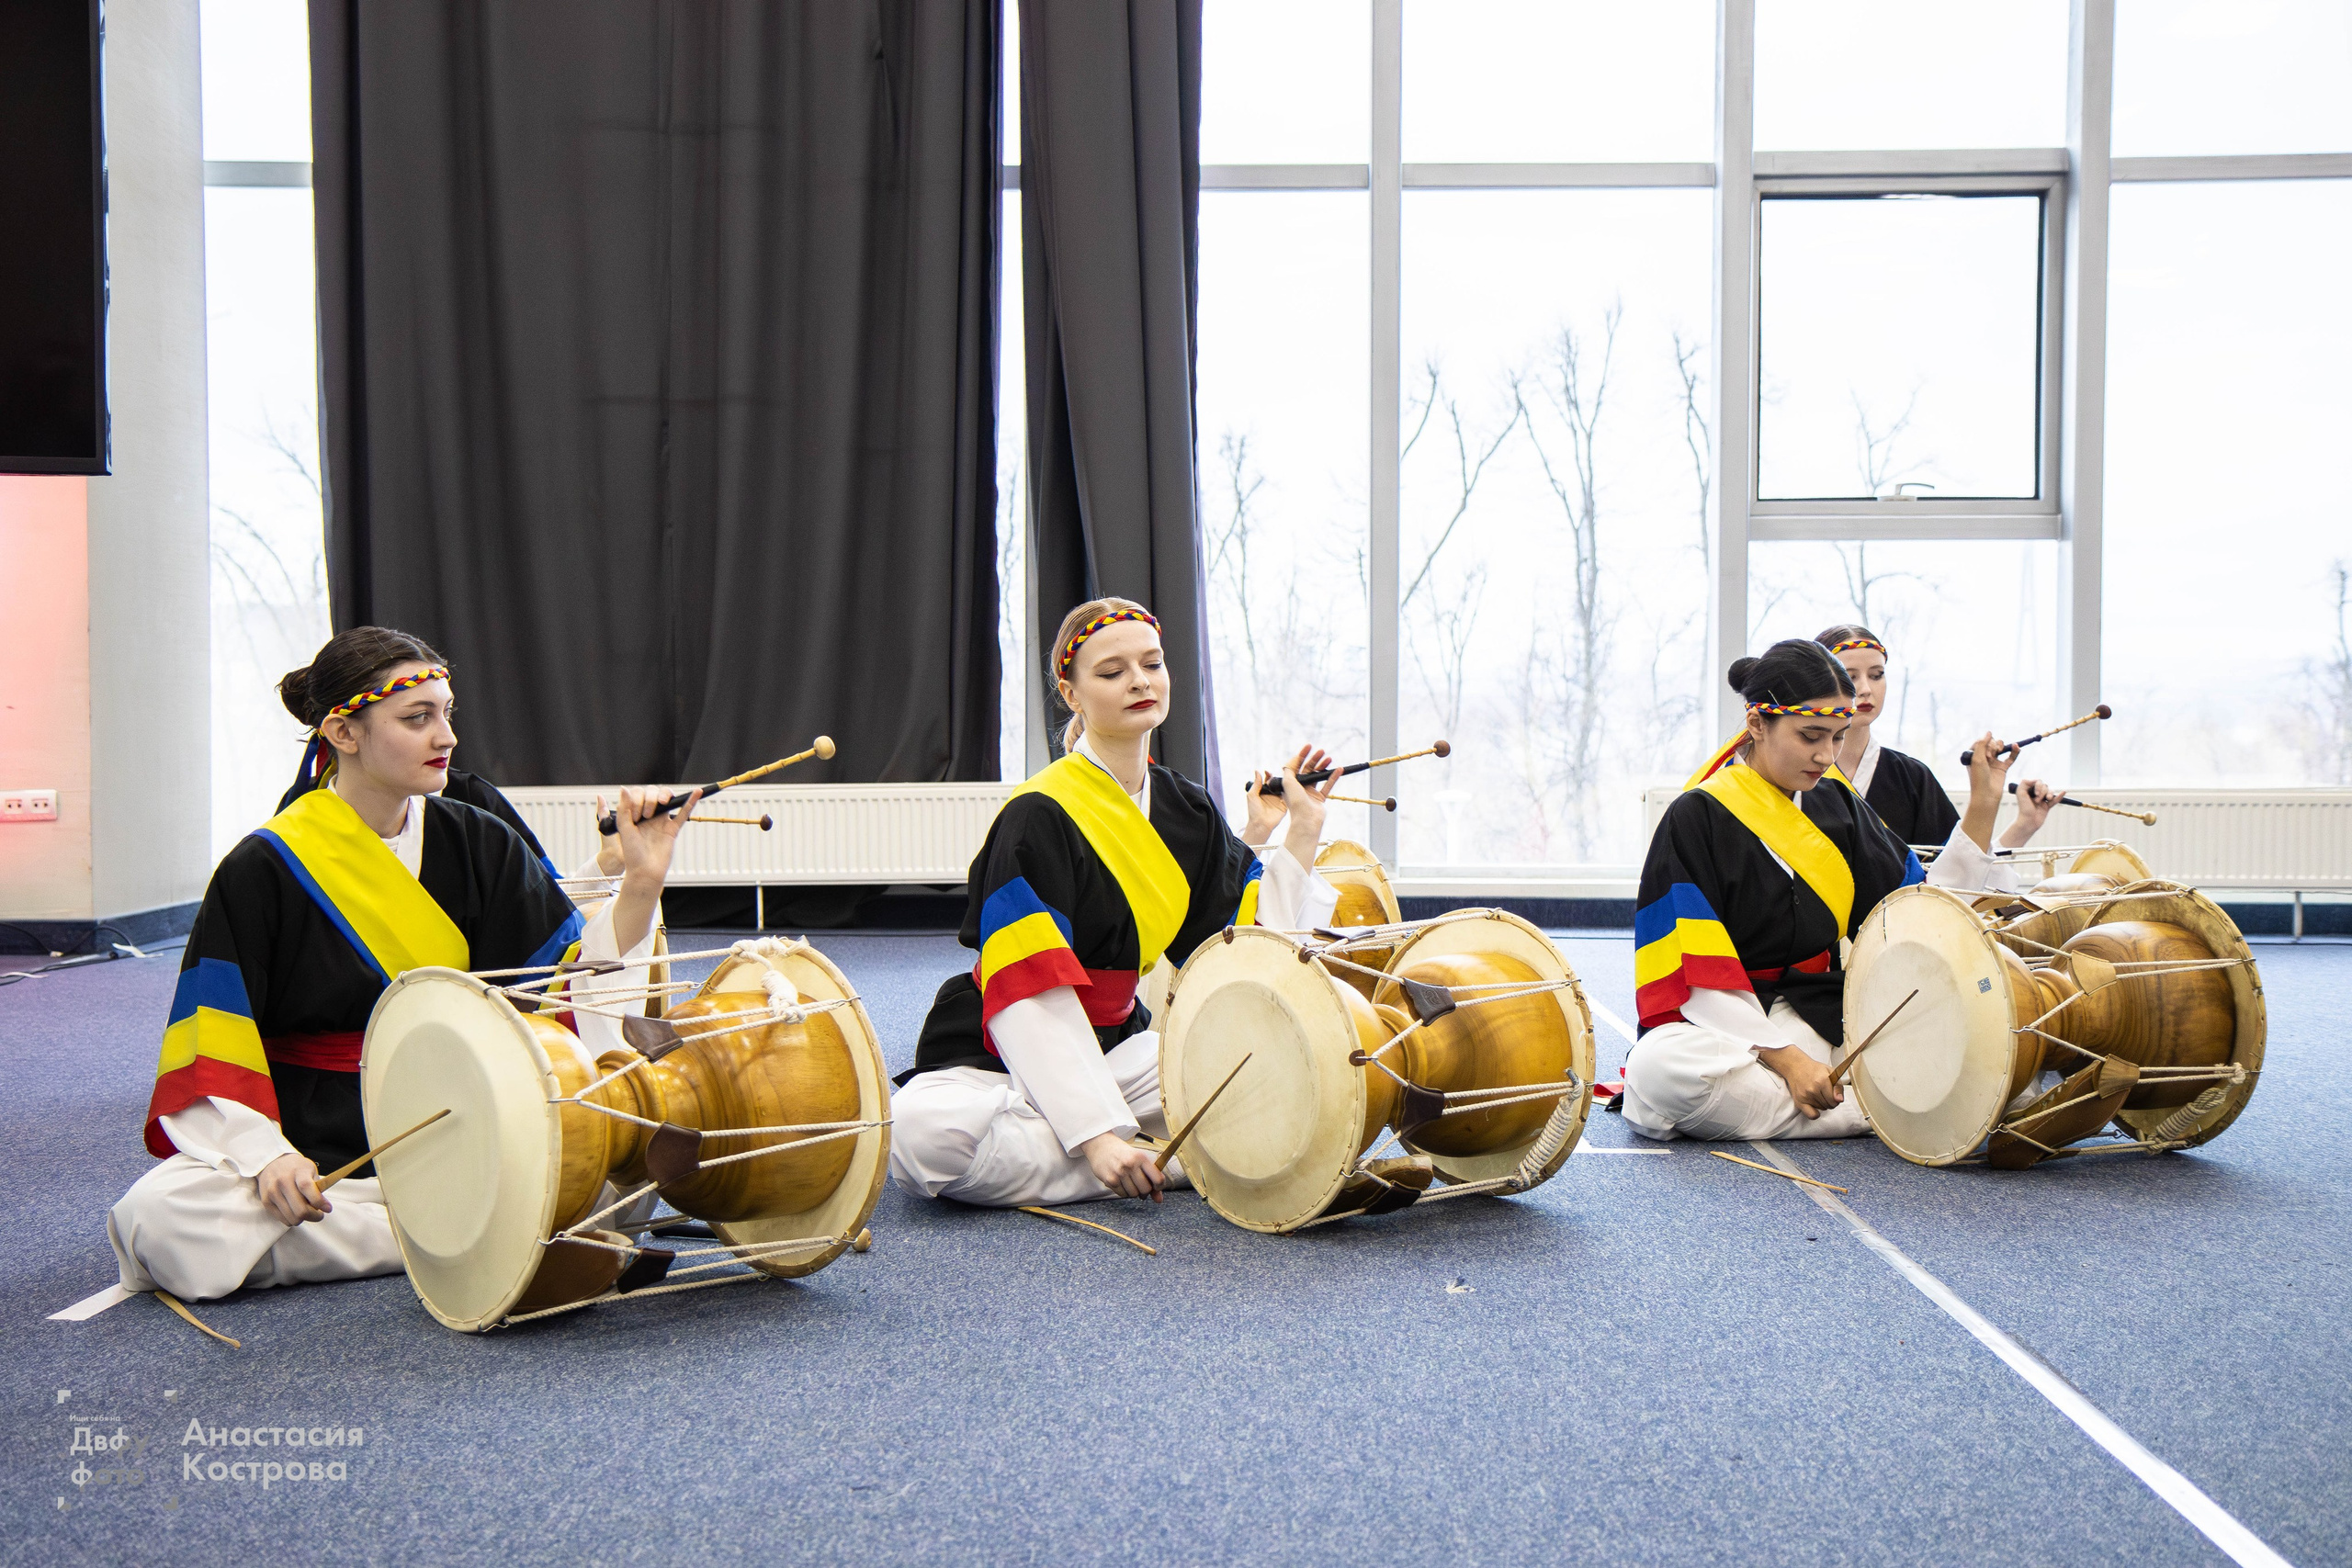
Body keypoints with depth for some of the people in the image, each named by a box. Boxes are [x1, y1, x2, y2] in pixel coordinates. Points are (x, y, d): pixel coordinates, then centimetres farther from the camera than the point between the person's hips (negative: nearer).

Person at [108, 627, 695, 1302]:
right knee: (159, 1220, -30)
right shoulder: (265, 867, -5)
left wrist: (640, 887, -14)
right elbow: (212, 1046, -7)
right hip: (310, 1149, -2)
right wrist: (266, 1154, -21)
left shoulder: (479, 844, 5)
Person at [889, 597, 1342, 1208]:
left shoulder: (1189, 810, 5)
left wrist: (1300, 833, -4)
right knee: (922, 1134, -39)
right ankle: (1183, 1162, -27)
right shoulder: (1037, 815, -17)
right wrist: (1097, 1134, -29)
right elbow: (1028, 996, -23)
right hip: (995, 1059, -4)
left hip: (1116, 1044, 5)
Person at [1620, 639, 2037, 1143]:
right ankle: (1866, 1112, -27)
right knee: (1659, 1068, -39)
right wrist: (1784, 1058, -22)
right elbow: (1696, 974, -14)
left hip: (1820, 1015, 6)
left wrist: (1982, 806, 6)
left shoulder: (1837, 804, 11)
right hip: (1721, 1025, -5)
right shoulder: (1697, 817, -8)